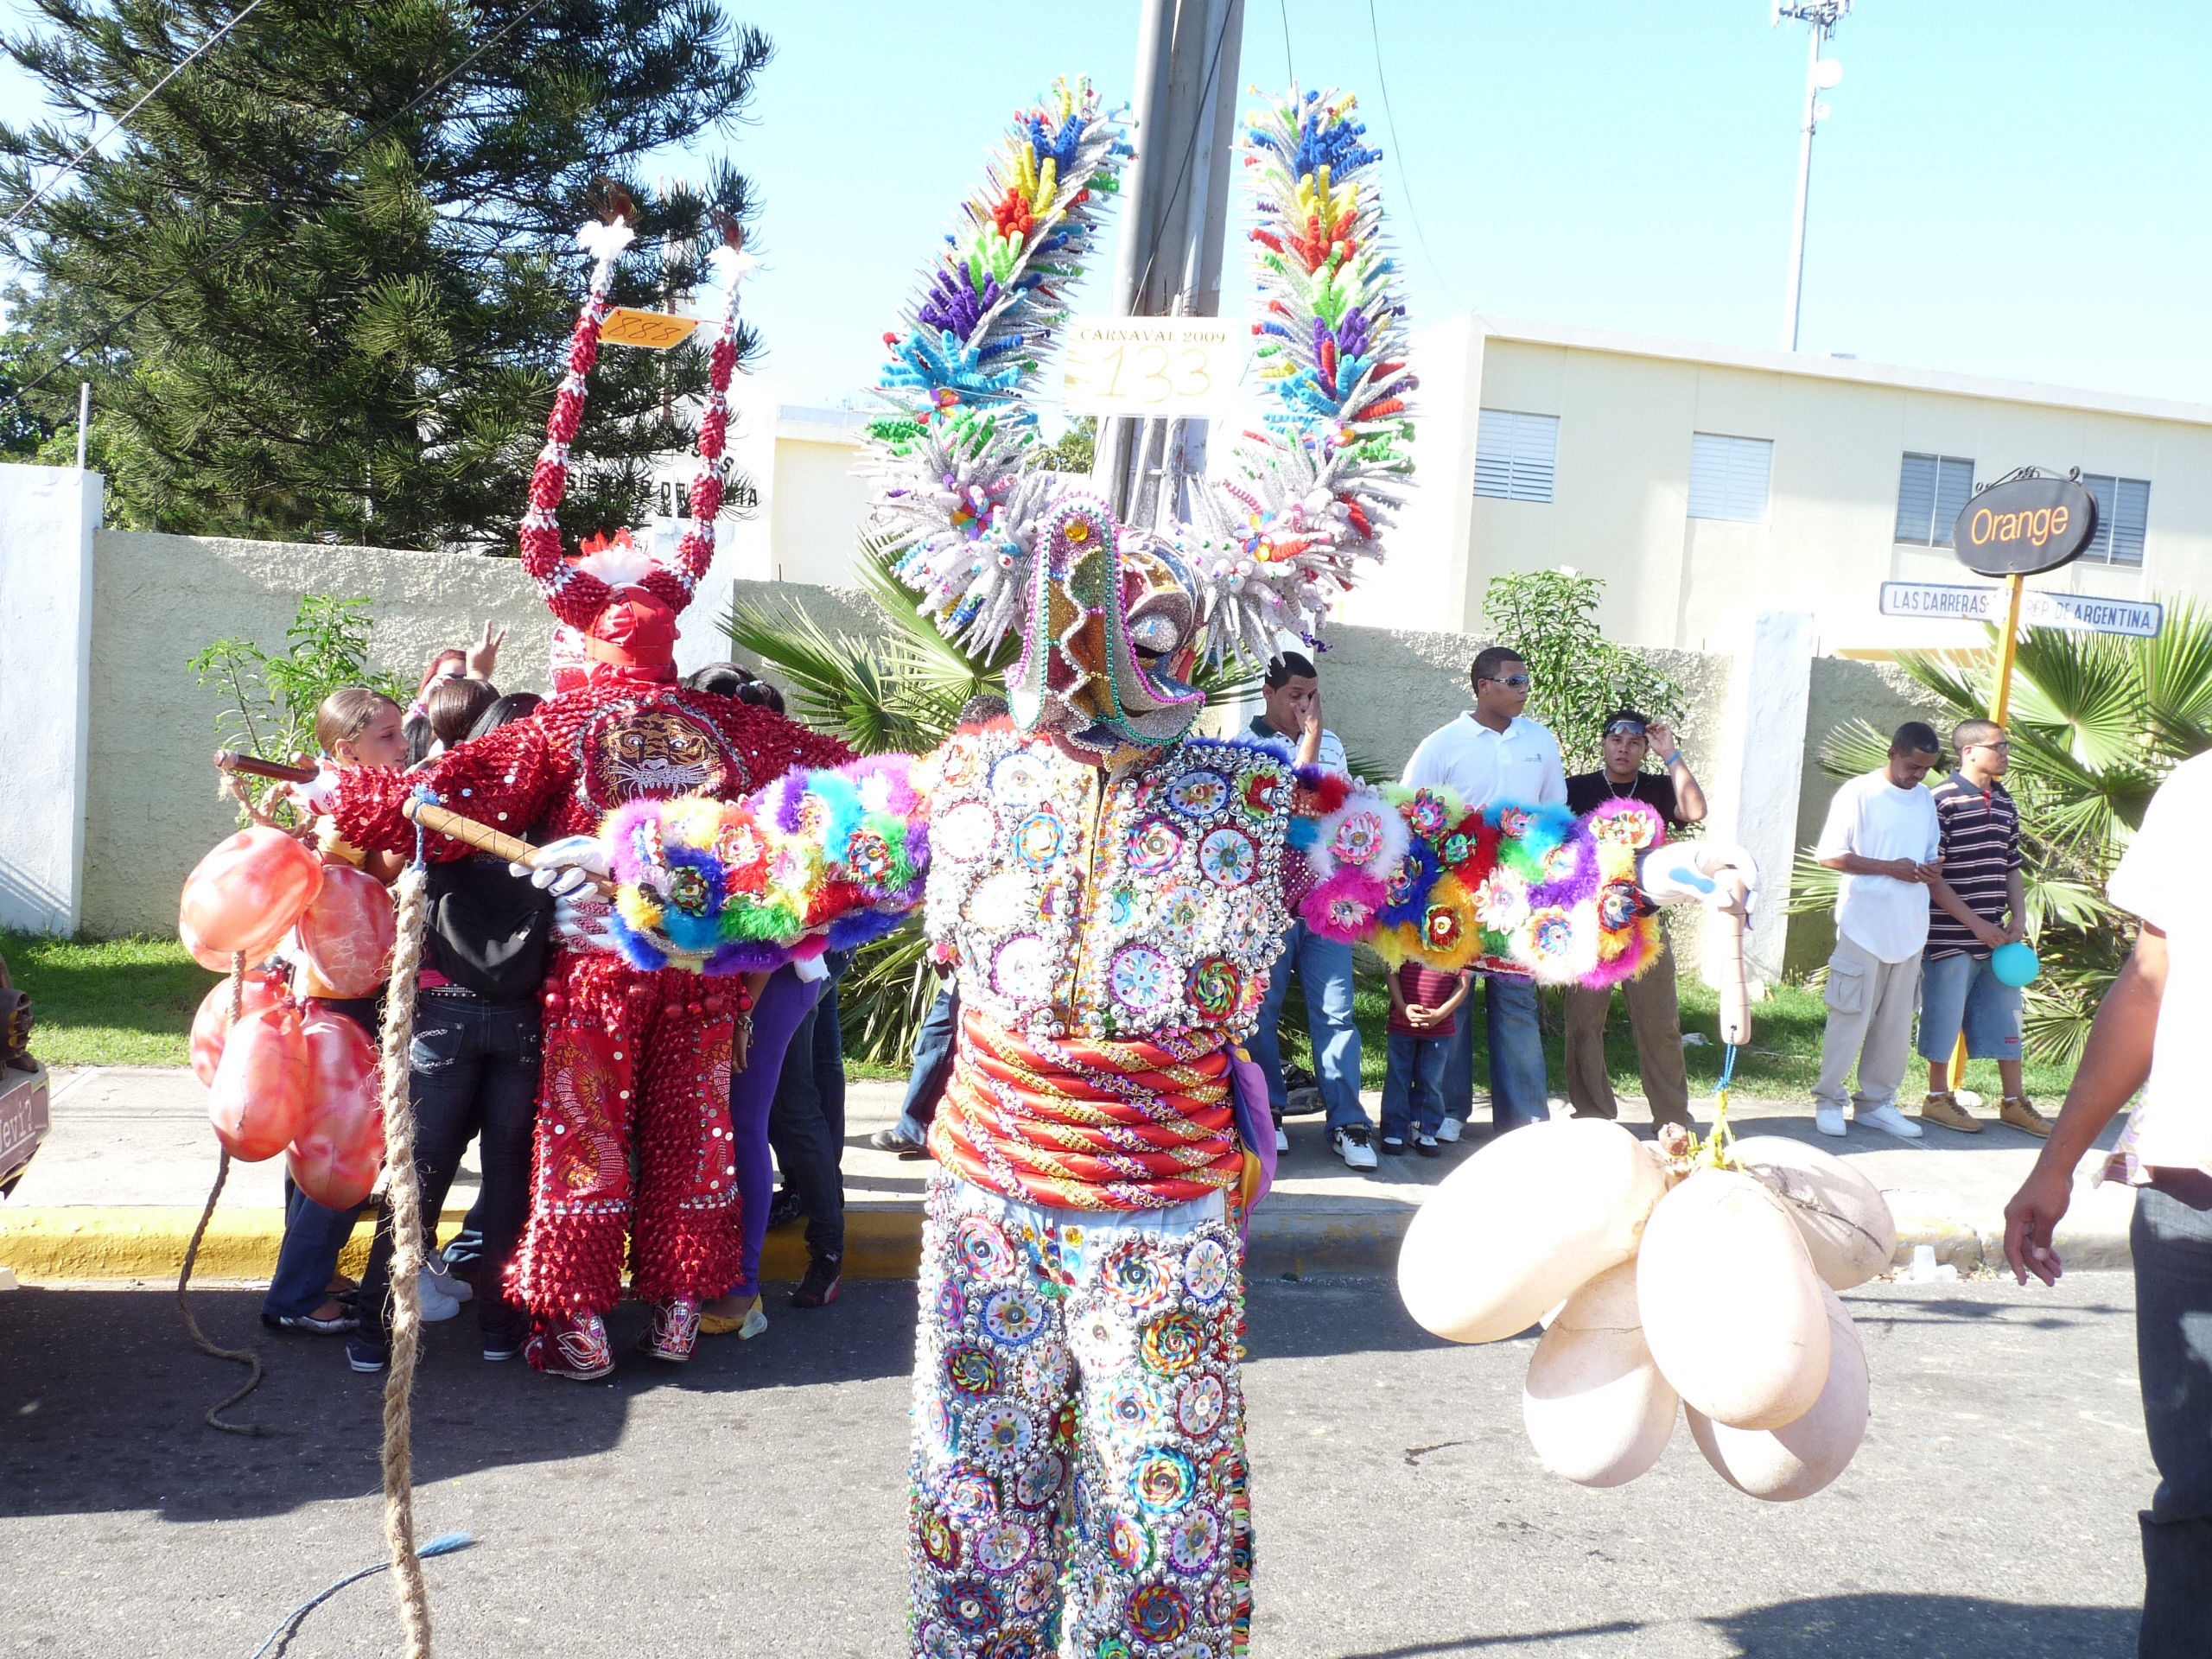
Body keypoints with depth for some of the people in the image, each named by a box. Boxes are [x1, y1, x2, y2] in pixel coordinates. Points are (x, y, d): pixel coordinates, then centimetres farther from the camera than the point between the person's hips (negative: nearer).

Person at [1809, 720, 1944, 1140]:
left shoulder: (1926, 799, 14)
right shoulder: (1858, 793, -5)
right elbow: (1830, 854, -9)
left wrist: (1932, 868, -2)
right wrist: (1891, 868, -17)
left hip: (1909, 929, 6)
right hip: (1863, 926, -6)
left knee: (1896, 1022, 9)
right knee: (1851, 1016, -4)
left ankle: (1875, 1101, 18)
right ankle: (1828, 1099, 8)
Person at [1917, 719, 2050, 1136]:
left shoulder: (2005, 805, 11)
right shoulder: (1942, 801, -12)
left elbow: (2011, 867, 17)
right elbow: (1931, 875, -15)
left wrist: (2019, 917, 3)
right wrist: (1974, 923, -16)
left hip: (1996, 937, 7)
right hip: (1950, 936, -7)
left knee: (2005, 1015, 13)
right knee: (1945, 1017, 3)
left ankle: (2014, 1101, 24)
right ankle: (1937, 1098, 17)